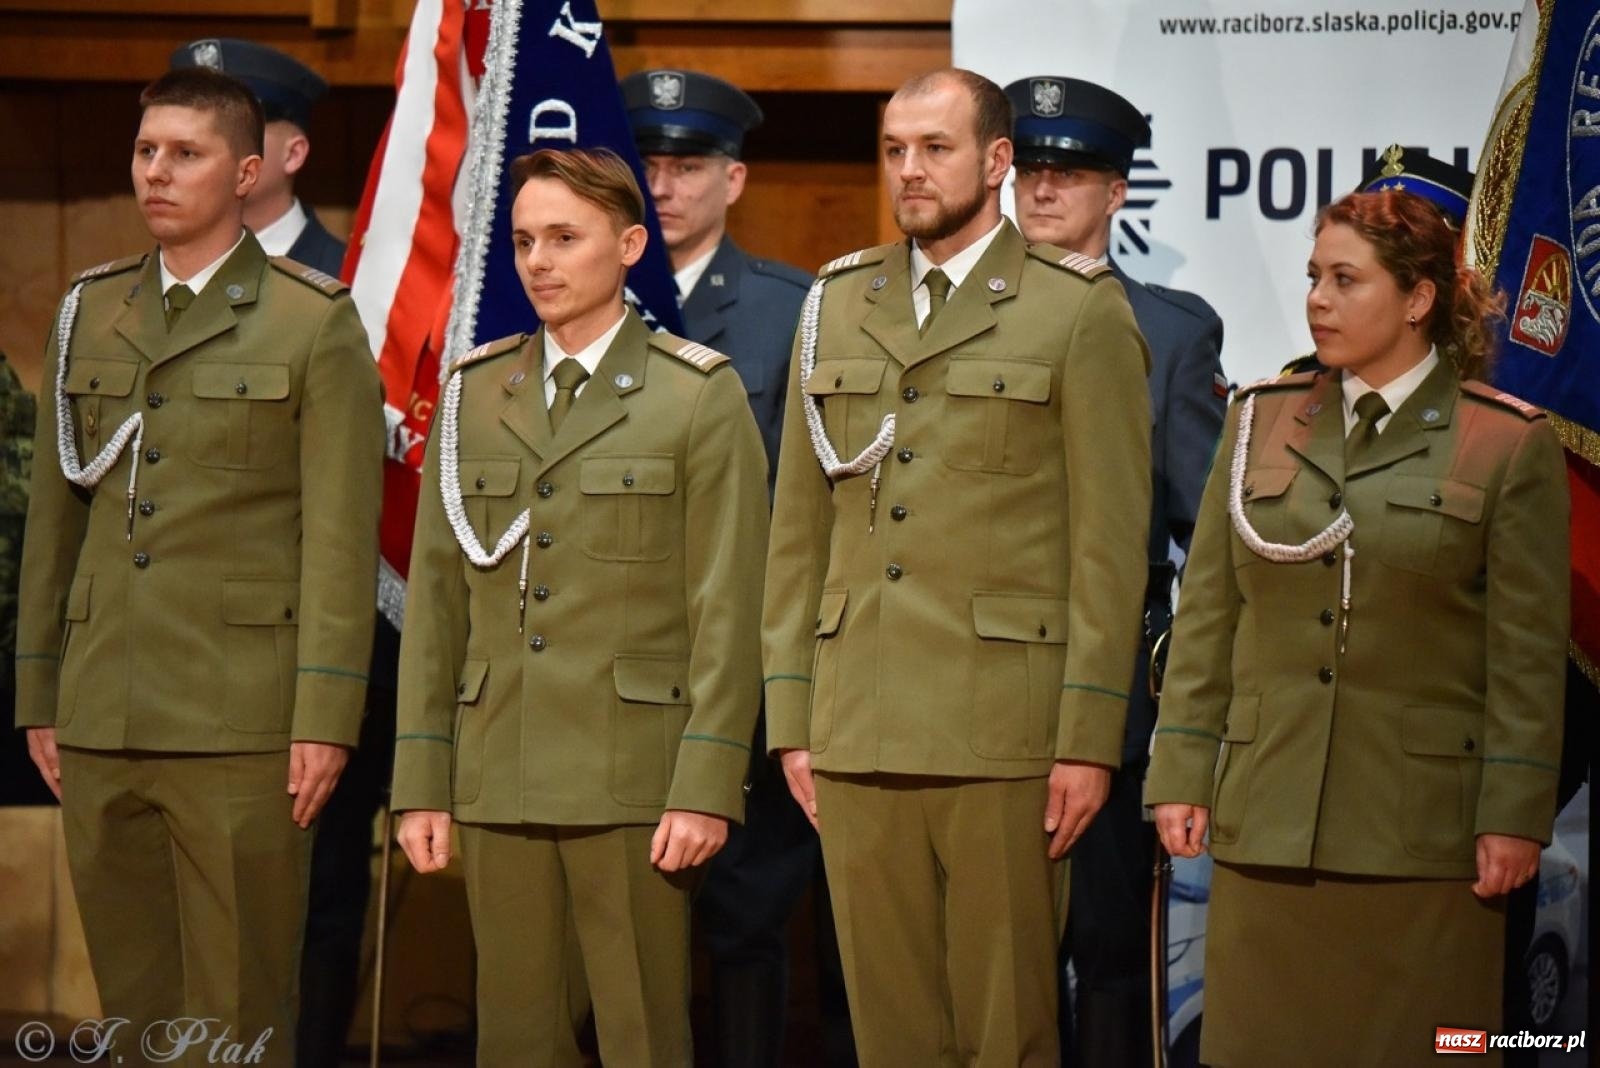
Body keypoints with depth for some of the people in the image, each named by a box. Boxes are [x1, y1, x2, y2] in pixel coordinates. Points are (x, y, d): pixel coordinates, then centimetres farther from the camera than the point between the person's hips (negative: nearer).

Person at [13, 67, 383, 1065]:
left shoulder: (316, 322, 0)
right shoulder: (89, 312, 14)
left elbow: (342, 534, -5)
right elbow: (55, 510, 16)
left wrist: (326, 717, -11)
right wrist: (40, 697, 12)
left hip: (242, 722, -4)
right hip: (101, 720, 5)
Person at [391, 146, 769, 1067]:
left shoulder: (700, 395, 0)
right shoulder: (473, 394, 12)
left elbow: (728, 610, -5)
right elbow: (436, 600, 11)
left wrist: (706, 786, -12)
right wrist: (422, 783, 6)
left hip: (633, 782, -4)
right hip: (497, 780, 4)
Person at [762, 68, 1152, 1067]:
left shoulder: (1082, 310, 1)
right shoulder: (837, 307, 15)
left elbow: (1111, 540, -4)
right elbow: (797, 532, 15)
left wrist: (1089, 737, -9)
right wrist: (792, 717, 9)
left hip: (1003, 736, -4)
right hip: (858, 733, 4)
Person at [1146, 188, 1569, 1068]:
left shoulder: (1509, 443, 0)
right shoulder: (1258, 422, 11)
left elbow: (1528, 654, -3)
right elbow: (1206, 616, 11)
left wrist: (1514, 815, -8)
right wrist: (1180, 775, 4)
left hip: (1421, 827, -3)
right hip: (1267, 823, 3)